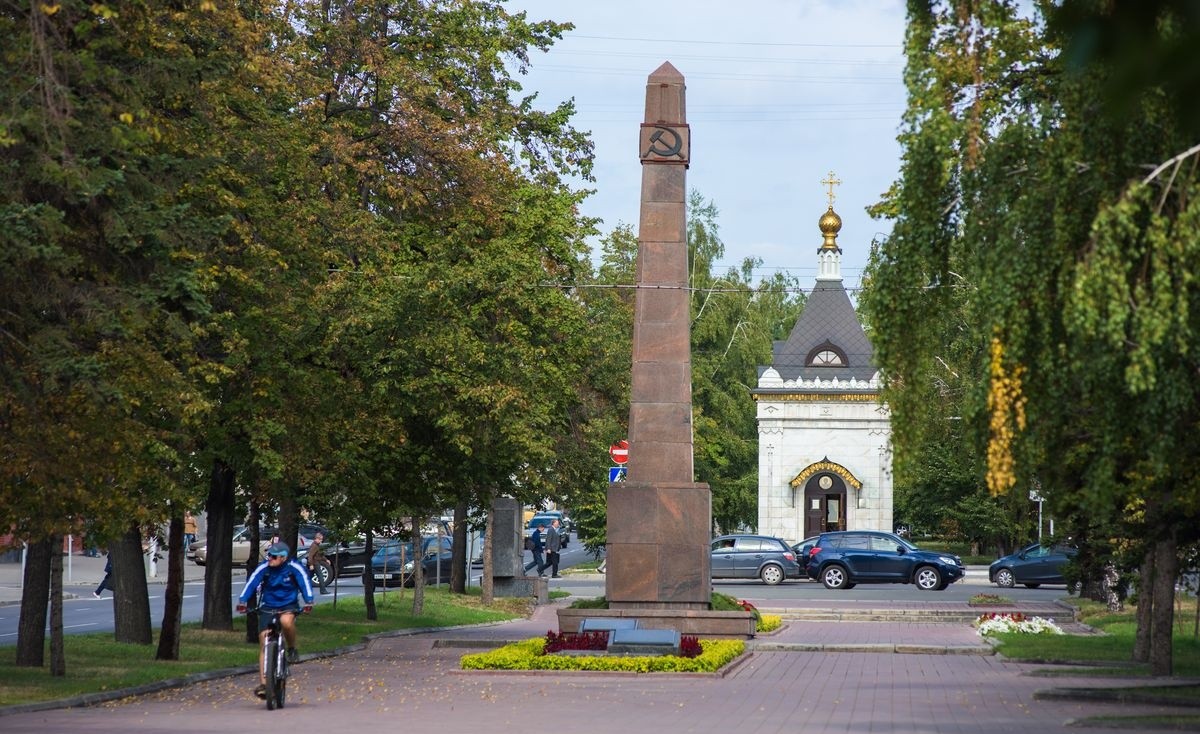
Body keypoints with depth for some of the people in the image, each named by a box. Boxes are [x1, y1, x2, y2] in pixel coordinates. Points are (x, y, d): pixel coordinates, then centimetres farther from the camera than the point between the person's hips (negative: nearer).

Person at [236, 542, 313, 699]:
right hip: (268, 607, 2)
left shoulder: (294, 568, -11)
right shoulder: (263, 568, -9)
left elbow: (305, 582, -14)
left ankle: (292, 649, -8)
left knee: (286, 621, -38)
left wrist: (309, 601, -30)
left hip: (288, 605, -2)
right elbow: (251, 583, -16)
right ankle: (263, 683, -5)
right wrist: (242, 601, -30)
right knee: (264, 642, -9)